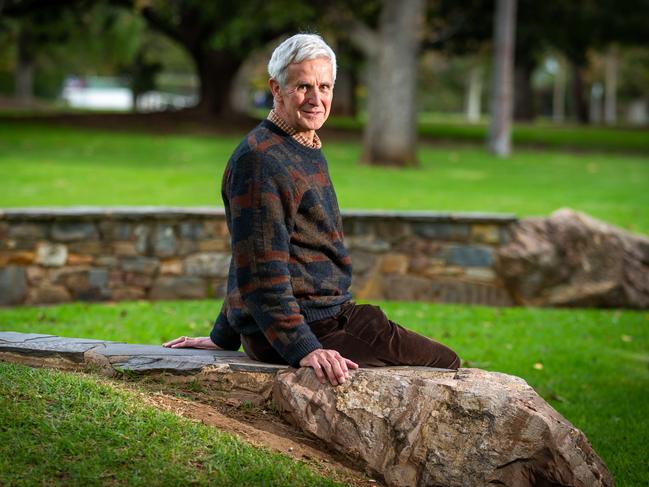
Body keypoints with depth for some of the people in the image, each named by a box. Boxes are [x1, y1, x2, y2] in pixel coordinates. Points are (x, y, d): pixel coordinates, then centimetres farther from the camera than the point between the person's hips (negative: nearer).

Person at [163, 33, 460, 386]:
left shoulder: (308, 152, 18)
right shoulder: (258, 160, -15)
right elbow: (261, 273, -21)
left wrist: (224, 338, 23)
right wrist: (304, 349, -28)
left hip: (332, 313, 10)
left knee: (445, 361, 14)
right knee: (444, 364, -10)